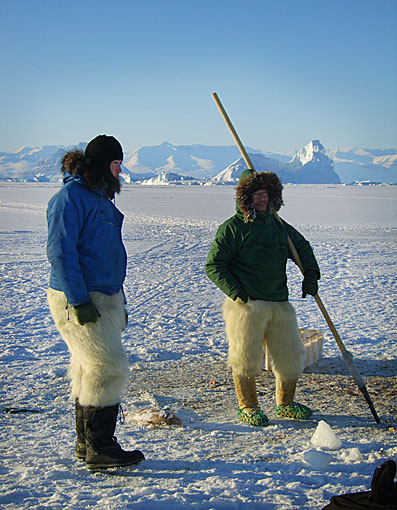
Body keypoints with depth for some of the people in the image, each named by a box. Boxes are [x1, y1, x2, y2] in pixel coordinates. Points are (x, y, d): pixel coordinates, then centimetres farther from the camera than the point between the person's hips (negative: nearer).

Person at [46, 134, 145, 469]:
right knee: (109, 367, -11)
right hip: (79, 301, -9)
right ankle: (99, 448, -4)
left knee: (90, 372, 13)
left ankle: (87, 445, 22)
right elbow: (60, 252, -19)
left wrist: (119, 300, 23)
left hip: (105, 298, 9)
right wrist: (79, 301, -23)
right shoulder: (70, 197, -13)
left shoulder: (101, 197, 17)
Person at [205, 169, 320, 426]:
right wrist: (236, 292, -15)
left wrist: (311, 274, 13)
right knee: (246, 359, 0)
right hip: (246, 304, -5)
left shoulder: (278, 225, 13)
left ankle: (286, 403, 30)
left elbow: (302, 247, 28)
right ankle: (249, 408, 19)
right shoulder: (232, 228, -4)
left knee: (291, 356, 10)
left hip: (280, 303, 6)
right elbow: (213, 265, -5)